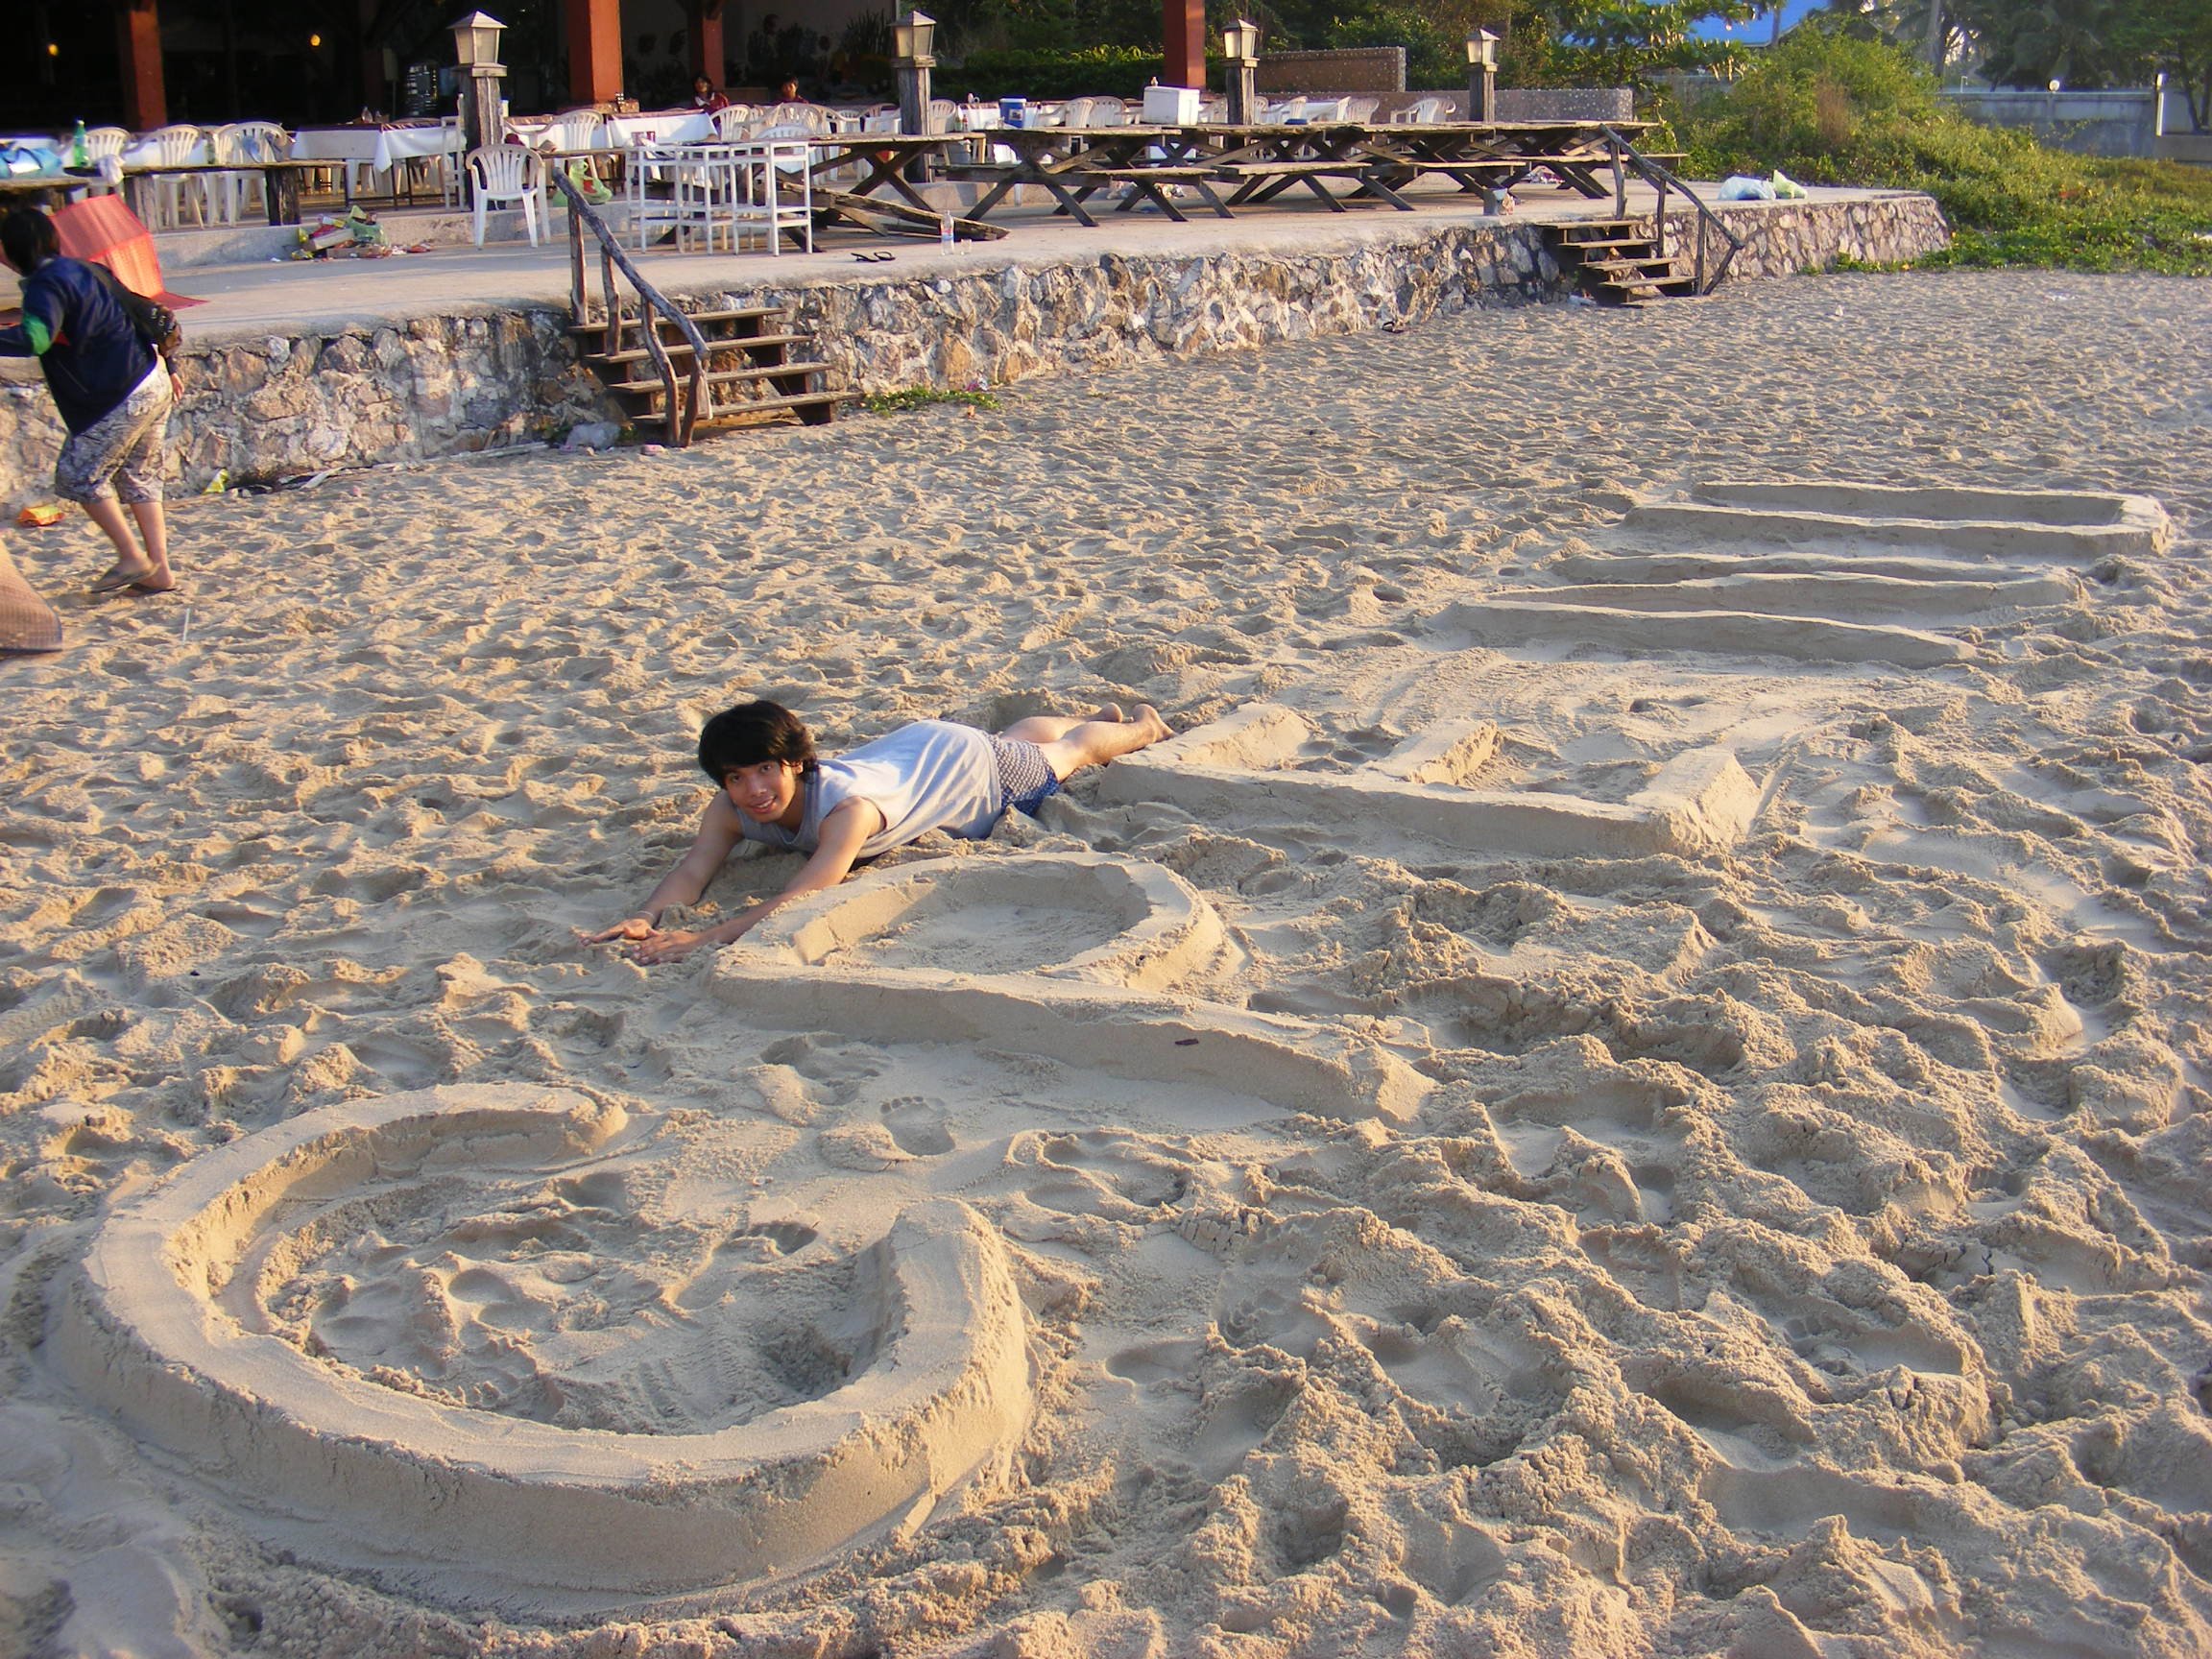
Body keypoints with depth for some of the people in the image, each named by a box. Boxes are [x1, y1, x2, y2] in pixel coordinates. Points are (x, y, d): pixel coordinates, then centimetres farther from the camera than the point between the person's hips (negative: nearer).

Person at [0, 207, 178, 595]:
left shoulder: (47, 285, -14)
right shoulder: (76, 269, 14)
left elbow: (34, 339, -33)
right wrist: (163, 367, 27)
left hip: (122, 399, -9)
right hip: (154, 384, 9)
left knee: (79, 476, 4)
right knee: (138, 478, 16)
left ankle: (132, 558, 9)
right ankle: (159, 570, 16)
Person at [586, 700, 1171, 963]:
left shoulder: (847, 806, -49)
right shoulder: (733, 806, -32)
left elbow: (803, 898, -59)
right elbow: (695, 866, -40)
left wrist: (705, 937, -71)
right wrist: (648, 917, -62)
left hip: (973, 764, -6)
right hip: (910, 744, 6)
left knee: (1074, 750, 26)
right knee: (1021, 735, 36)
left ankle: (1142, 725, 58)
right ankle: (1103, 714, 67)